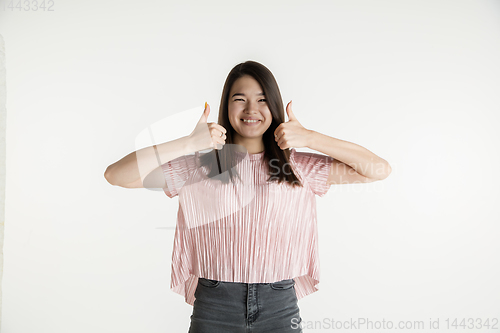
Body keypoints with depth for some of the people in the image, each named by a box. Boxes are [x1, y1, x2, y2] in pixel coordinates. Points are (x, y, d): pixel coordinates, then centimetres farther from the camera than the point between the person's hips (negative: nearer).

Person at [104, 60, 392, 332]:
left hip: (280, 307, 1)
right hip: (214, 308, 0)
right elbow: (116, 175, -7)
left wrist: (311, 138, -10)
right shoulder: (200, 167, 0)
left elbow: (379, 170, -2)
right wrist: (189, 143, -15)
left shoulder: (298, 168, 2)